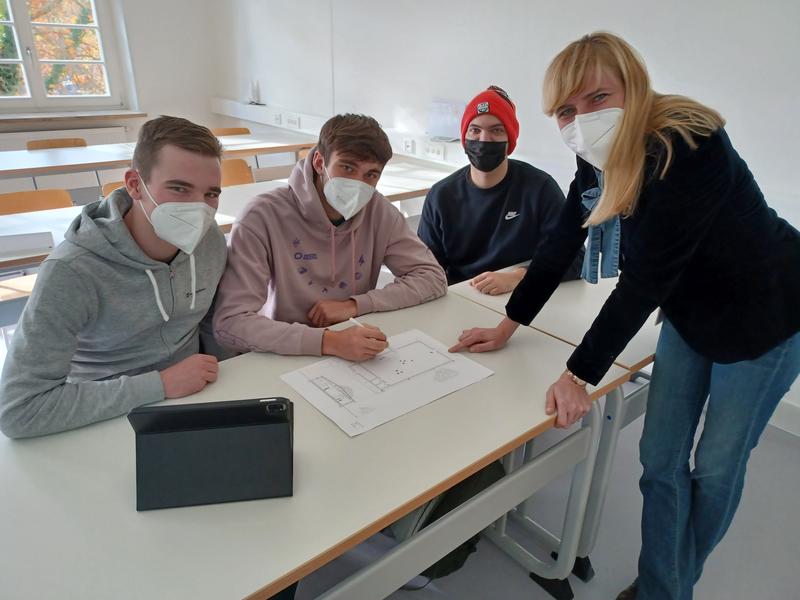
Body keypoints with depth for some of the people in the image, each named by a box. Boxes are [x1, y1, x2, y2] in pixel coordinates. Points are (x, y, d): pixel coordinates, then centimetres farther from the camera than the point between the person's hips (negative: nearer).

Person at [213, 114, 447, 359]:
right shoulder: (265, 216, -17)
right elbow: (231, 323, -23)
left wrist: (354, 305, -15)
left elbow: (433, 278, -4)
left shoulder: (378, 211, -5)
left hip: (357, 359, 3)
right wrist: (328, 341, -35)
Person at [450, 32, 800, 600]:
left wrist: (579, 375, -28)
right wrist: (506, 326, -3)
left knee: (716, 466, 10)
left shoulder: (686, 148, -33)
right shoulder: (600, 157, -9)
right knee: (661, 460, 8)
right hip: (691, 312, 6)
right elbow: (561, 245, -5)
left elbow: (645, 279, -33)